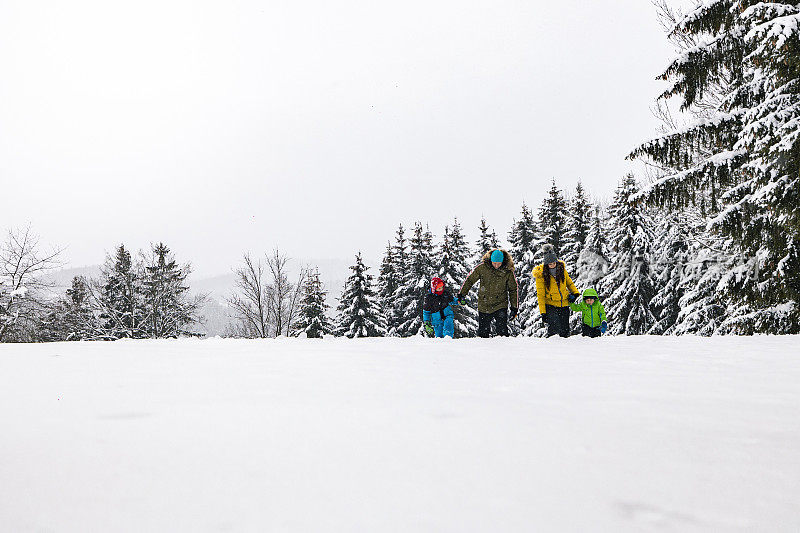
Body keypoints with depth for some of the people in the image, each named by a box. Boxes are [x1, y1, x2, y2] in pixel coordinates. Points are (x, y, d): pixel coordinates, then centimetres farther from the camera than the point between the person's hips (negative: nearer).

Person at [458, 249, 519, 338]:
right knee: (483, 331, 8)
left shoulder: (508, 271, -8)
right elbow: (470, 280, 4)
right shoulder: (483, 267, -9)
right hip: (484, 305, 1)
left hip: (500, 304, -1)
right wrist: (462, 294, 3)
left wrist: (514, 307, 0)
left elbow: (513, 290, 2)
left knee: (502, 329, -15)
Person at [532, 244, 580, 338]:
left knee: (565, 331, 8)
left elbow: (569, 282, 17)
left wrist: (574, 293, 0)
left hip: (564, 304, 4)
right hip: (550, 305, -4)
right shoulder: (541, 274, -12)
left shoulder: (561, 268, -2)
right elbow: (540, 295, -9)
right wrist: (542, 312, -12)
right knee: (554, 329, -20)